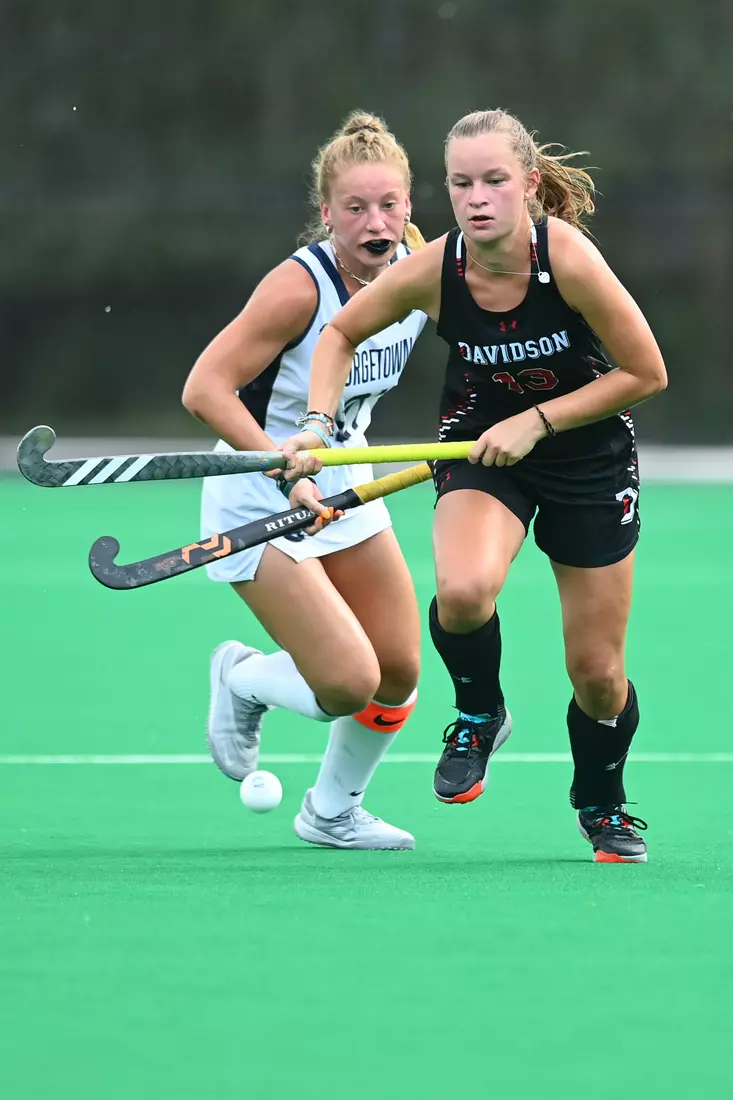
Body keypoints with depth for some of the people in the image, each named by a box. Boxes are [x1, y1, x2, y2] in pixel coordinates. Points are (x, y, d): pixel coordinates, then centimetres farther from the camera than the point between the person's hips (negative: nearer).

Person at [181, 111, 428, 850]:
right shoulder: (300, 286, -26)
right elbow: (205, 389, -28)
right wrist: (290, 474, -33)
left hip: (344, 487, 7)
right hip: (260, 504, -7)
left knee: (399, 675, 7)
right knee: (349, 683, -15)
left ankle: (333, 811, 33)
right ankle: (241, 680, 19)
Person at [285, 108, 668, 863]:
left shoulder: (570, 260, -27)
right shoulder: (431, 271, -19)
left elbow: (646, 373, -16)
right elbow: (342, 332, 1)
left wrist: (536, 420, -21)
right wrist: (319, 423, -14)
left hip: (587, 453, -1)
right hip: (479, 445, 1)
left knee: (597, 672, 4)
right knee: (463, 592, -32)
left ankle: (601, 804, 36)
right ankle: (479, 715, 1)